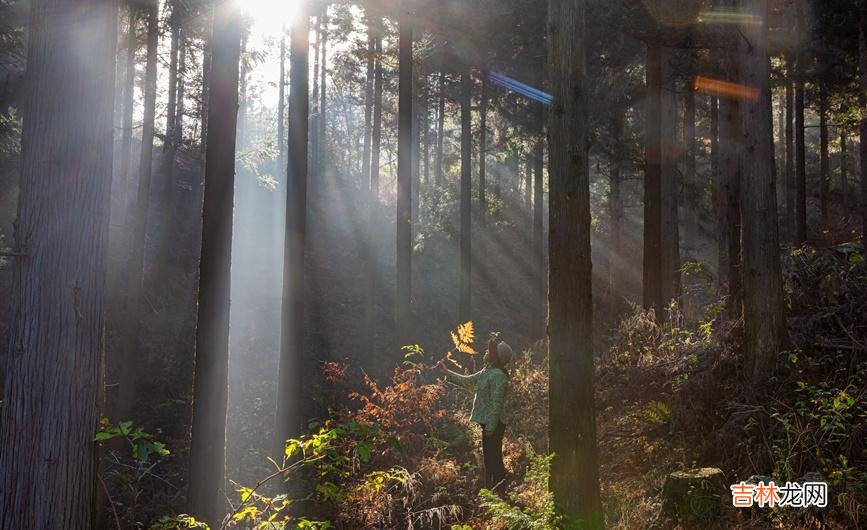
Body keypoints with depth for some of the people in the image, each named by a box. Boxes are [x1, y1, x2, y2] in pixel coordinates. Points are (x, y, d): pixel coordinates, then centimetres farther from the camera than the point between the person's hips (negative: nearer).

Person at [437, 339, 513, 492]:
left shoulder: (498, 376, -18)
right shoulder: (486, 372, 13)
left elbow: (496, 404, -22)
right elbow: (467, 381, 26)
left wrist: (490, 428, -21)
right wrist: (446, 372, 29)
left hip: (493, 424, -10)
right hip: (487, 423, 10)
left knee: (493, 459, -6)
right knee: (490, 458, 16)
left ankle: (498, 491, 0)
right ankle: (491, 489, 25)